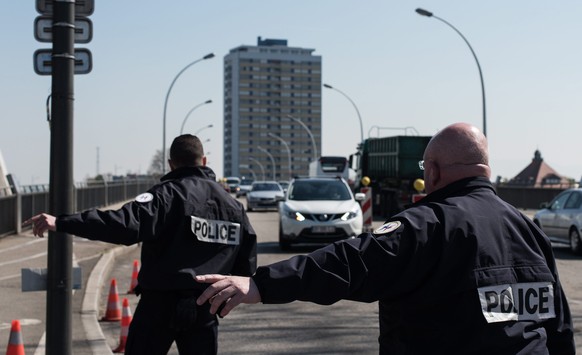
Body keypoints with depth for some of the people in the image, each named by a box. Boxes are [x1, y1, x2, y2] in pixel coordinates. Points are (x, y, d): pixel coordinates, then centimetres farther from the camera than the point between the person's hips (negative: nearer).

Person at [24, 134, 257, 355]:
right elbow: (247, 266, 10)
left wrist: (61, 223, -28)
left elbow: (127, 224, -26)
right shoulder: (233, 205, 8)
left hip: (160, 304, -4)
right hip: (204, 308, 4)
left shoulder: (168, 194, -10)